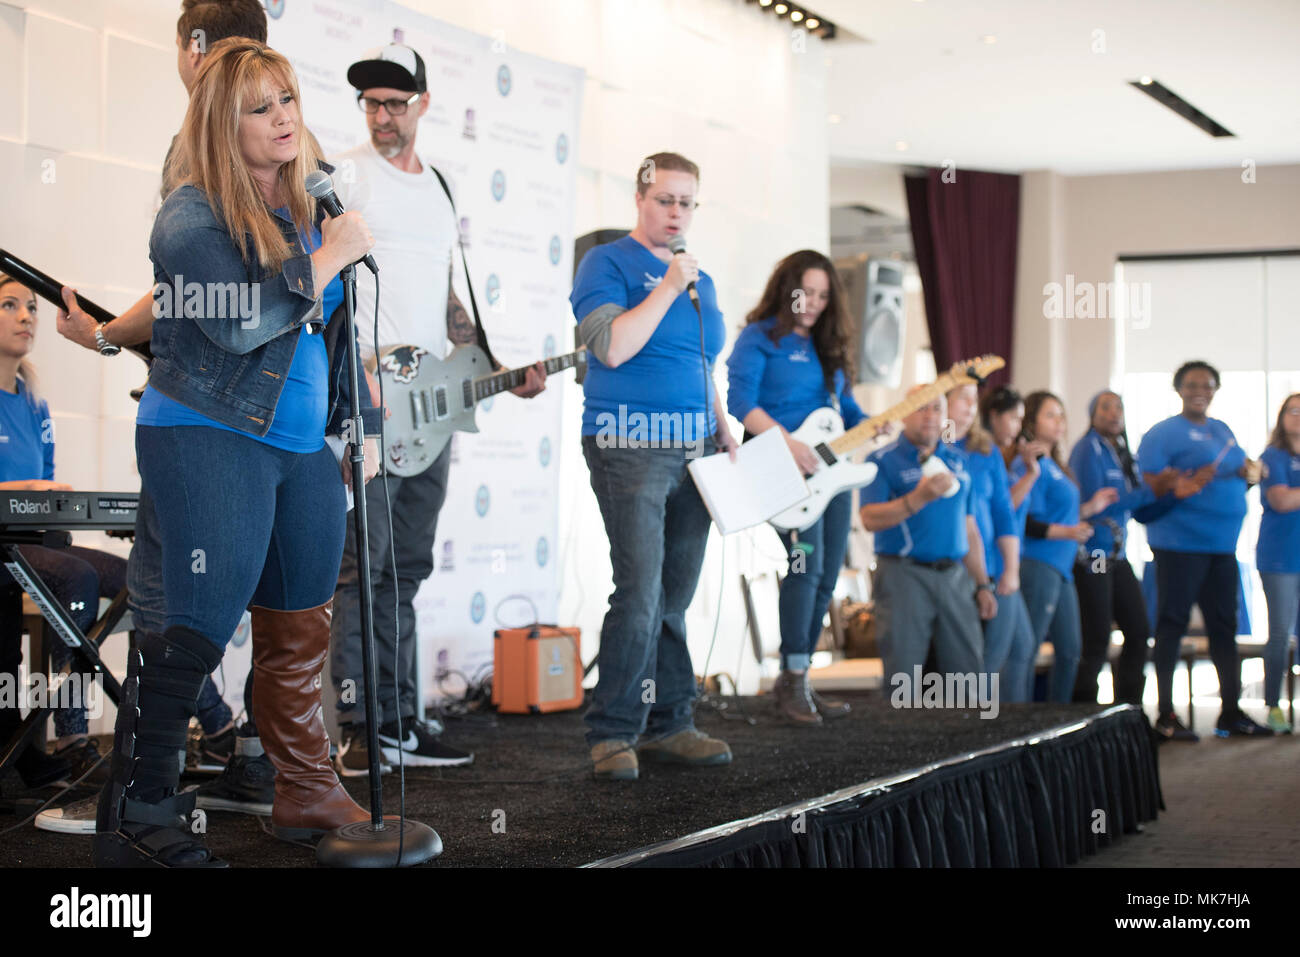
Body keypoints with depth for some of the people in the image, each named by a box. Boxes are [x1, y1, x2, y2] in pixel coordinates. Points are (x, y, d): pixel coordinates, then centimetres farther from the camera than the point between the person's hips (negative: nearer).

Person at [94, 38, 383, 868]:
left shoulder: (314, 202, 13)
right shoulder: (190, 217, -8)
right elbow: (239, 324, -22)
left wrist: (362, 424, 23)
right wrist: (329, 259, -13)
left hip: (305, 445, 7)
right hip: (207, 435, -7)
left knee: (302, 628, 11)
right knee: (200, 621, -13)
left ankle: (310, 794, 22)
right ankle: (139, 814, -5)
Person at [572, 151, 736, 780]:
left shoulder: (700, 280, 20)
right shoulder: (608, 263, -1)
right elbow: (613, 347, -16)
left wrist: (723, 428, 15)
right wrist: (668, 287, -13)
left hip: (694, 449, 7)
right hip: (630, 447, -7)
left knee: (675, 598, 8)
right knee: (640, 596, -13)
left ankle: (668, 726, 14)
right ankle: (611, 733, -5)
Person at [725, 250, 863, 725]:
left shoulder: (828, 346, 20)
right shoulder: (760, 338, -2)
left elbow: (847, 408, 23)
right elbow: (739, 400, -14)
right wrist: (787, 443, -25)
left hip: (830, 469, 8)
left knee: (825, 579, 6)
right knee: (806, 564, -22)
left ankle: (795, 683, 15)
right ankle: (793, 681, -15)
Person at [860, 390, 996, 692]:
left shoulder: (957, 461, 17)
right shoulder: (883, 460, 0)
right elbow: (869, 519, -12)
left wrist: (983, 585, 15)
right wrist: (920, 497, -22)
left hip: (954, 575, 5)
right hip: (904, 574, -5)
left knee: (972, 675, 3)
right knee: (902, 680, -4)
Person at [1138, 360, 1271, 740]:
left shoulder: (1222, 430, 17)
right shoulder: (1163, 433, -6)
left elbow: (1240, 470, 25)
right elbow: (1148, 486, -12)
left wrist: (1248, 471, 2)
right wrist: (1188, 485, -26)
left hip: (1222, 544, 8)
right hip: (1179, 546, -7)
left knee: (1224, 625, 11)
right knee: (1172, 625, -3)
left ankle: (1231, 710, 20)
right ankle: (1165, 715, 1)